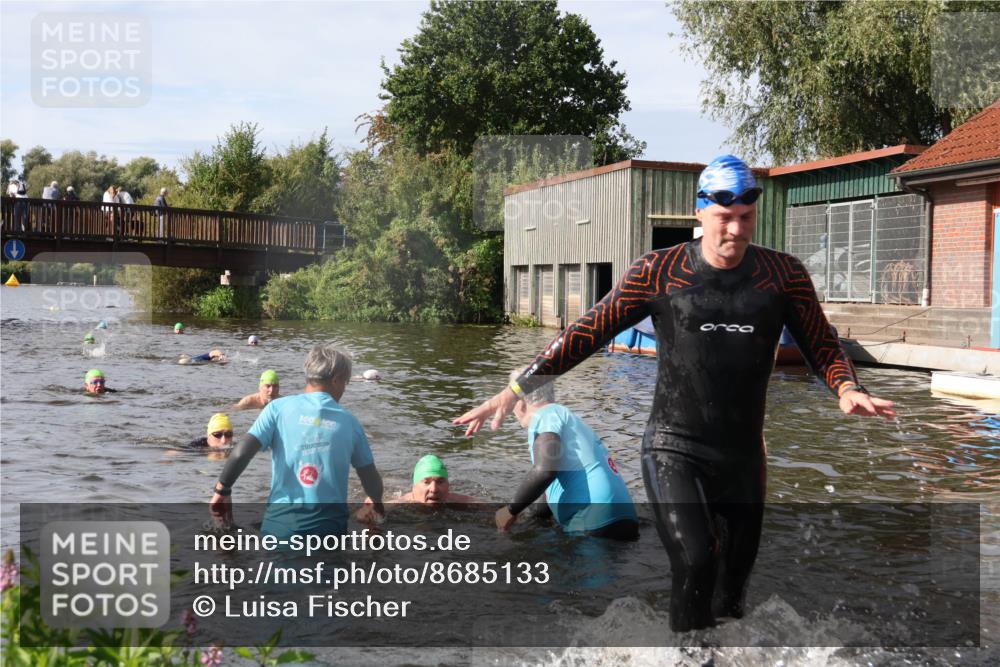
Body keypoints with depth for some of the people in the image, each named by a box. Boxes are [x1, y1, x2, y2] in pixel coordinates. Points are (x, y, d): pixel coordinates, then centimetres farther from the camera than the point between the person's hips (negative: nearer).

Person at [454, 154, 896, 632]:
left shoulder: (784, 274, 1)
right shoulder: (658, 271, -5)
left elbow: (821, 345, 8)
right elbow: (587, 333, -3)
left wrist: (847, 388, -15)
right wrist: (517, 388, -8)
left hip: (744, 456, 3)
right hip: (674, 449, -3)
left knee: (736, 581, 12)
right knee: (694, 564, -23)